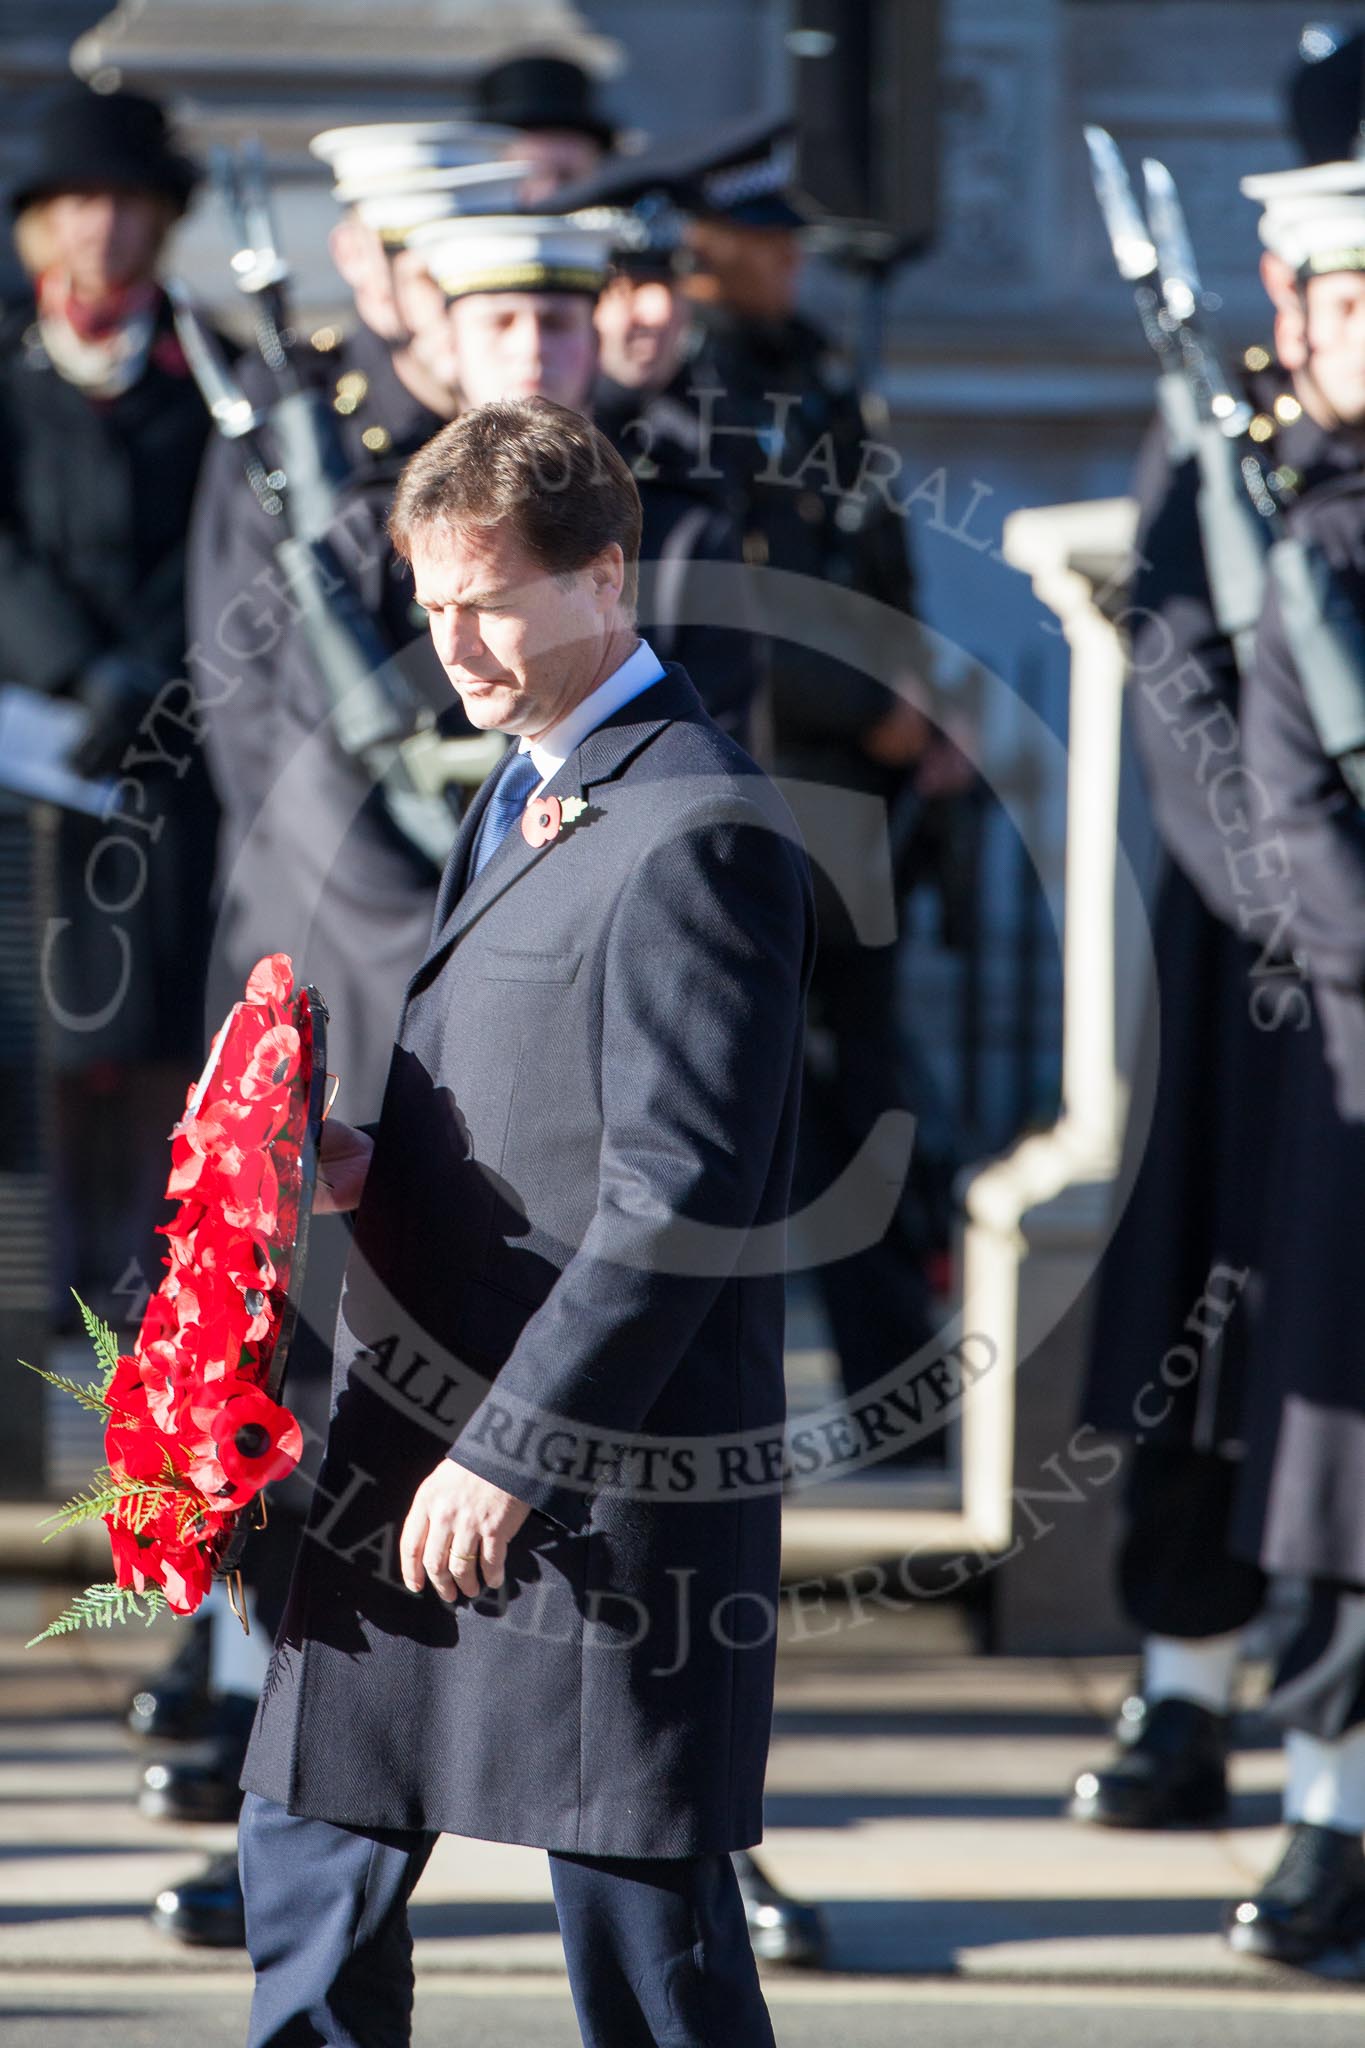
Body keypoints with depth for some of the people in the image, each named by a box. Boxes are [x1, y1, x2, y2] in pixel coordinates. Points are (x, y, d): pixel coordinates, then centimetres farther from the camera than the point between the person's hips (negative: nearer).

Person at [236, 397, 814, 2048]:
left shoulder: (694, 832, -15)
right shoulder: (520, 796, 16)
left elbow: (679, 1195, -19)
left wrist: (515, 1448, -20)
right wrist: (372, 1165, 4)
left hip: (599, 1473, -9)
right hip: (417, 1436, 10)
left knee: (635, 1907, -2)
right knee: (311, 1850, 13)